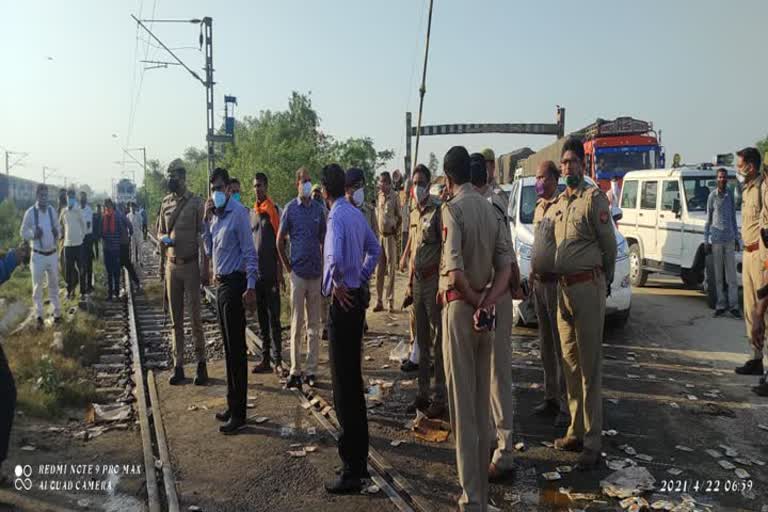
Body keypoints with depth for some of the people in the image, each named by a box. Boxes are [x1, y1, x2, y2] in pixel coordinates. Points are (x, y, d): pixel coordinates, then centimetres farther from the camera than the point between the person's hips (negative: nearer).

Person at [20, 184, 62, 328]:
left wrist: (57, 234, -10)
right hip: (38, 255, -3)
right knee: (37, 286, 5)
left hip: (52, 254, 4)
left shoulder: (52, 210, 0)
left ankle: (57, 312, 24)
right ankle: (39, 316, 13)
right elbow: (23, 233, -3)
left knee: (54, 285, 14)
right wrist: (33, 234, -22)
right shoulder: (30, 212, -10)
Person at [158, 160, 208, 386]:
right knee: (175, 319, 9)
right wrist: (163, 238, -6)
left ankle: (201, 363, 10)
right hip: (171, 265, 5)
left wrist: (204, 268, -9)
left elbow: (202, 236, -4)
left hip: (190, 265, -5)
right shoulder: (165, 203, 10)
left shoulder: (196, 203, -4)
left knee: (195, 317, 0)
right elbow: (159, 232, 19)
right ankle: (178, 366, 17)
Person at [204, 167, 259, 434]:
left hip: (234, 284, -9)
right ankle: (232, 404, 25)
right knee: (228, 347, 14)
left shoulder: (238, 212, -11)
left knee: (236, 349, -4)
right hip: (220, 282, 9)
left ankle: (238, 413, 3)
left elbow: (249, 252, -14)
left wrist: (250, 286, -21)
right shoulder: (216, 214, 13)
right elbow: (210, 249, 15)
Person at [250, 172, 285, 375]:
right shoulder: (252, 213, 14)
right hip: (256, 273, 6)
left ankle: (277, 360, 2)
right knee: (262, 318, 10)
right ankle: (265, 359, 18)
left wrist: (280, 272, -10)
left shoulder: (274, 210, -5)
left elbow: (279, 242, -7)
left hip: (270, 273, -6)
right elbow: (249, 243, 17)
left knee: (274, 318, -3)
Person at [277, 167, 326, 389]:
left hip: (316, 272, 3)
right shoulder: (290, 208, -1)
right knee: (296, 325, 2)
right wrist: (288, 267, 2)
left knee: (314, 325, 7)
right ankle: (295, 371, 10)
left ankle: (311, 371, 16)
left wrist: (324, 267, 8)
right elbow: (280, 241, 4)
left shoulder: (319, 209, 6)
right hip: (298, 273, -3)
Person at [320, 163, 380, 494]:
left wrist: (337, 284, -16)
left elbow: (335, 258, -33)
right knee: (353, 378, 17)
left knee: (343, 385, -4)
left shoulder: (337, 217, -16)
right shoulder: (356, 214, 10)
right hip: (357, 296, 9)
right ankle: (359, 458, 29)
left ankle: (352, 472, 4)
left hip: (344, 301, -9)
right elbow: (374, 249, 23)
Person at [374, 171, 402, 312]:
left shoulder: (394, 197, -7)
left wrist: (396, 231, -4)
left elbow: (400, 217, -1)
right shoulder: (379, 196, 8)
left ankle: (390, 301, 6)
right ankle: (379, 301, 14)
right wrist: (378, 232, 10)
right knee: (379, 270, 7)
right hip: (380, 235, 5)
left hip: (390, 236, -5)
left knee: (391, 270, 0)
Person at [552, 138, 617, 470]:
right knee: (570, 363, 13)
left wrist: (606, 281, 4)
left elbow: (609, 244, -5)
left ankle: (592, 443, 4)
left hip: (588, 286, -8)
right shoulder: (559, 203, 15)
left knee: (590, 365, -4)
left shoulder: (593, 198, -8)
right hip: (564, 287, 8)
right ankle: (576, 432, 25)